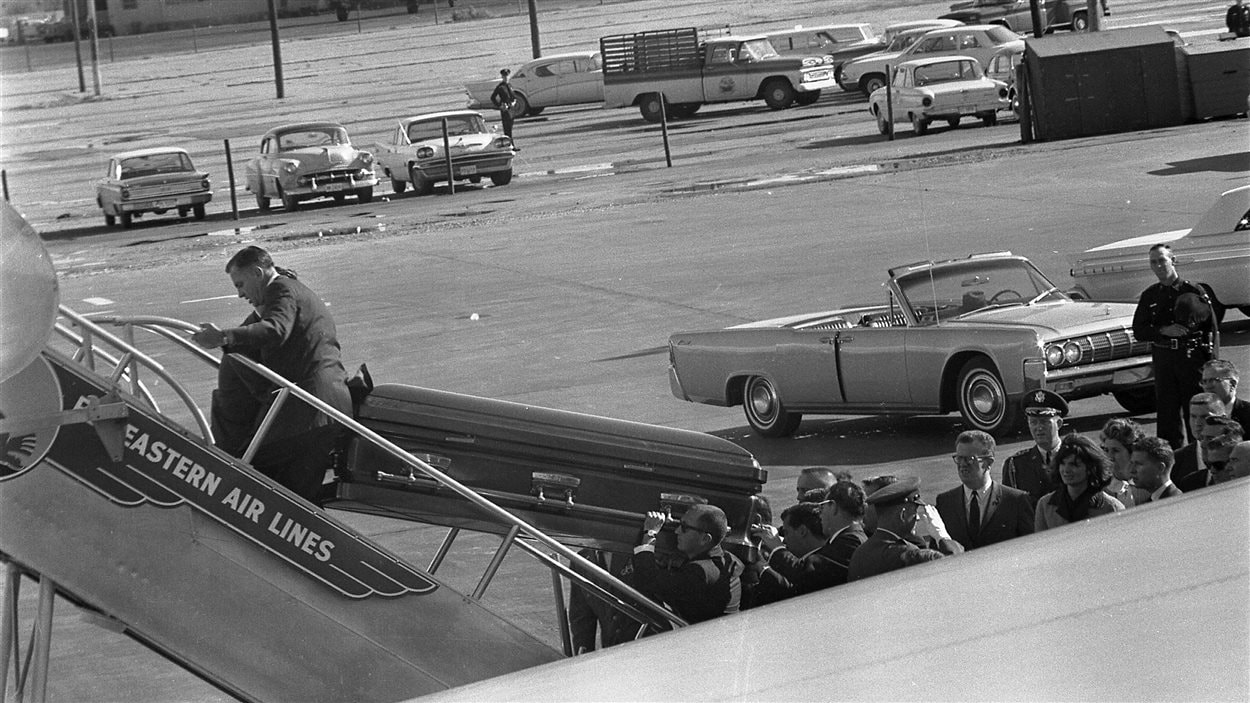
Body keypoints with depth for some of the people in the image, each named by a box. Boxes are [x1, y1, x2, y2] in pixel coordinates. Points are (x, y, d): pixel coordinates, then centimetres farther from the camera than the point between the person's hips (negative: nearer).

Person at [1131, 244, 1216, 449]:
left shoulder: (1194, 292, 0)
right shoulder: (1149, 296, 10)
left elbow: (1211, 329, 1)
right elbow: (1138, 332, 7)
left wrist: (1209, 360, -9)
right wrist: (1163, 331, -11)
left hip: (1192, 357, -3)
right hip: (1163, 360, 3)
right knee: (1167, 411, 2)